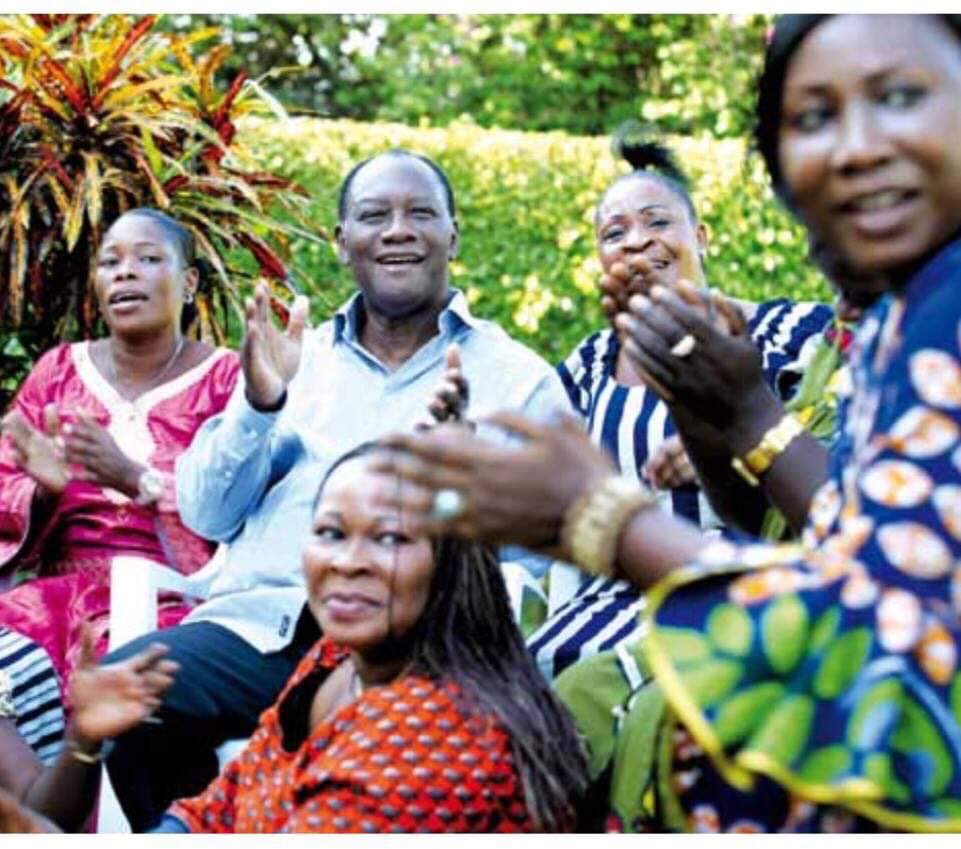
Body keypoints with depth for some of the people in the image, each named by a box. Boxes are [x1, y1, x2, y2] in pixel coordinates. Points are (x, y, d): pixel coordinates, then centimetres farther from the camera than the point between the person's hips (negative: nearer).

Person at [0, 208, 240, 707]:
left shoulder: (226, 379, 3)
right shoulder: (58, 369, 13)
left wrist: (136, 480, -21)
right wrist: (44, 490, -13)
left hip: (176, 595, -3)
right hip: (64, 586, 3)